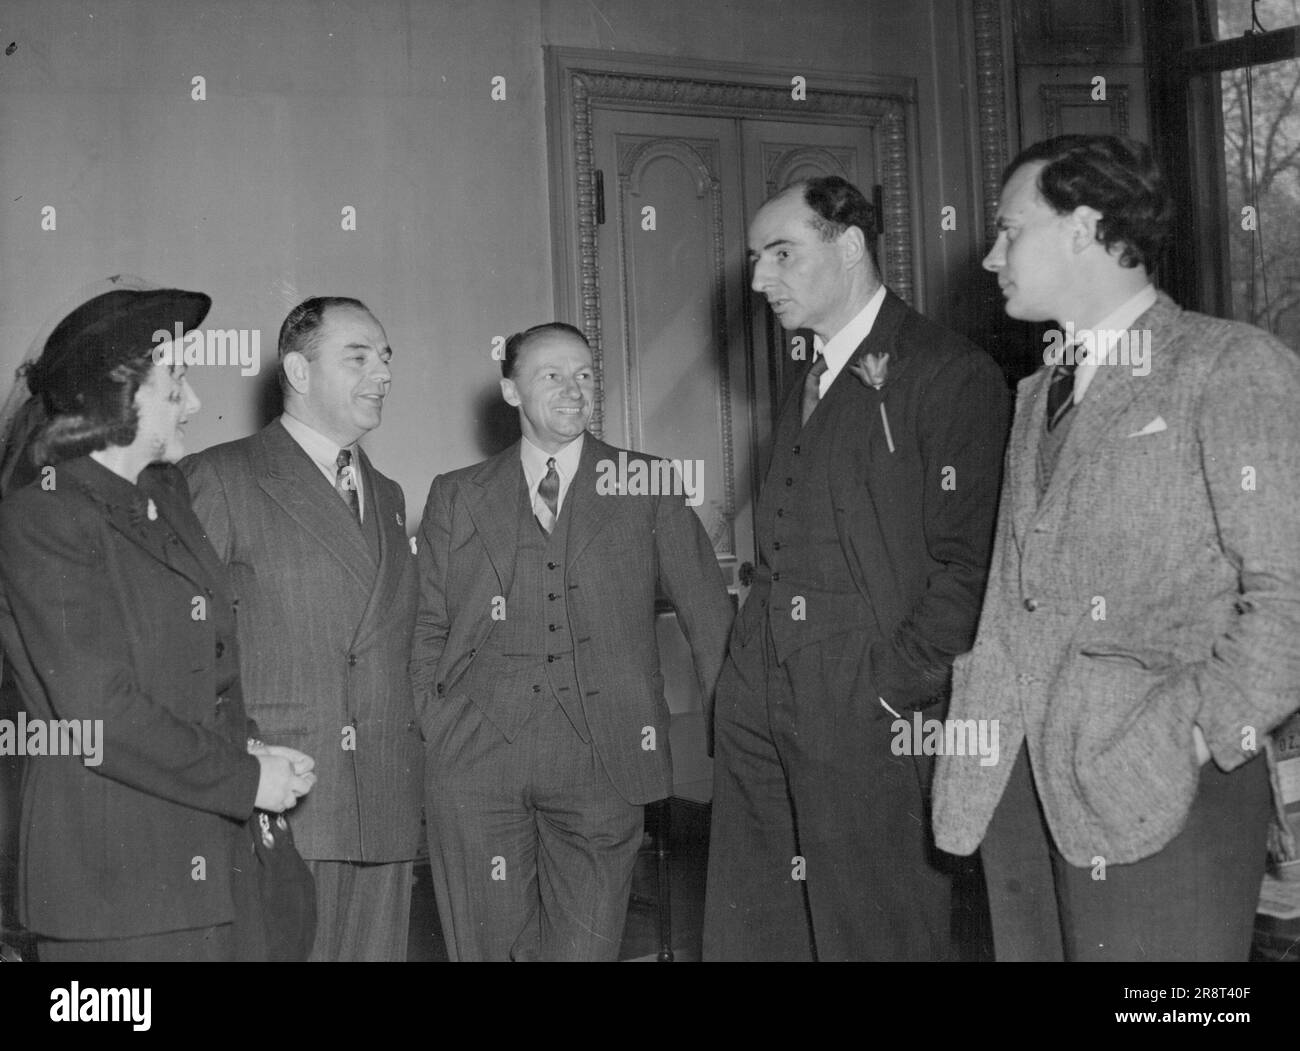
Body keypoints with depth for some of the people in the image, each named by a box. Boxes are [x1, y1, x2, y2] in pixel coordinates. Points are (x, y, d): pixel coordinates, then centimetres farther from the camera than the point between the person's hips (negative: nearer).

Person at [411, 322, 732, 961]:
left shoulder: (647, 489, 9)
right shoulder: (455, 496, 12)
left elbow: (710, 616, 8)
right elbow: (427, 631, 12)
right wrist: (423, 743, 3)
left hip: (602, 763, -1)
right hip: (474, 764, 1)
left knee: (585, 948, 1)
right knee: (485, 947, 4)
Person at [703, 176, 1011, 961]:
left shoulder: (950, 375, -7)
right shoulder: (812, 386, 19)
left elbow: (967, 564, -14)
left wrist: (898, 690, -14)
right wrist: (752, 672, 9)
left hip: (870, 718, -7)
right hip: (763, 707, 8)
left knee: (878, 936, 3)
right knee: (749, 932, 11)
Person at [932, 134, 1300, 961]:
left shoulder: (1231, 367, -5)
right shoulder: (1037, 392, 18)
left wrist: (1201, 732, -15)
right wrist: (983, 721, 6)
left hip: (1160, 797, -6)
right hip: (1018, 783, 6)